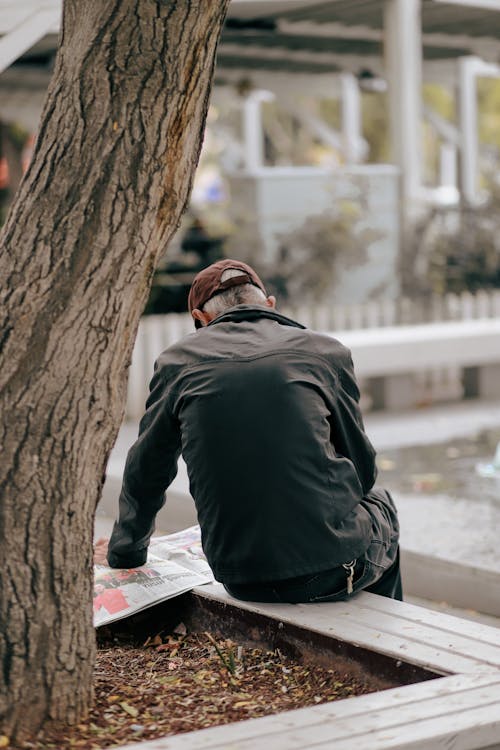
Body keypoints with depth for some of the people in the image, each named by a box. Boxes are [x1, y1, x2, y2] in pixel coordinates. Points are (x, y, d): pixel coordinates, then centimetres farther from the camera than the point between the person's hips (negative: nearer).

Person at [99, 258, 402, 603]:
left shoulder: (179, 361, 3)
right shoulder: (326, 351, -1)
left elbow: (146, 473, 15)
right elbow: (362, 469, 5)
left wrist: (125, 553, 32)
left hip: (241, 580, 3)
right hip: (334, 565, -2)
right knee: (378, 501, 32)